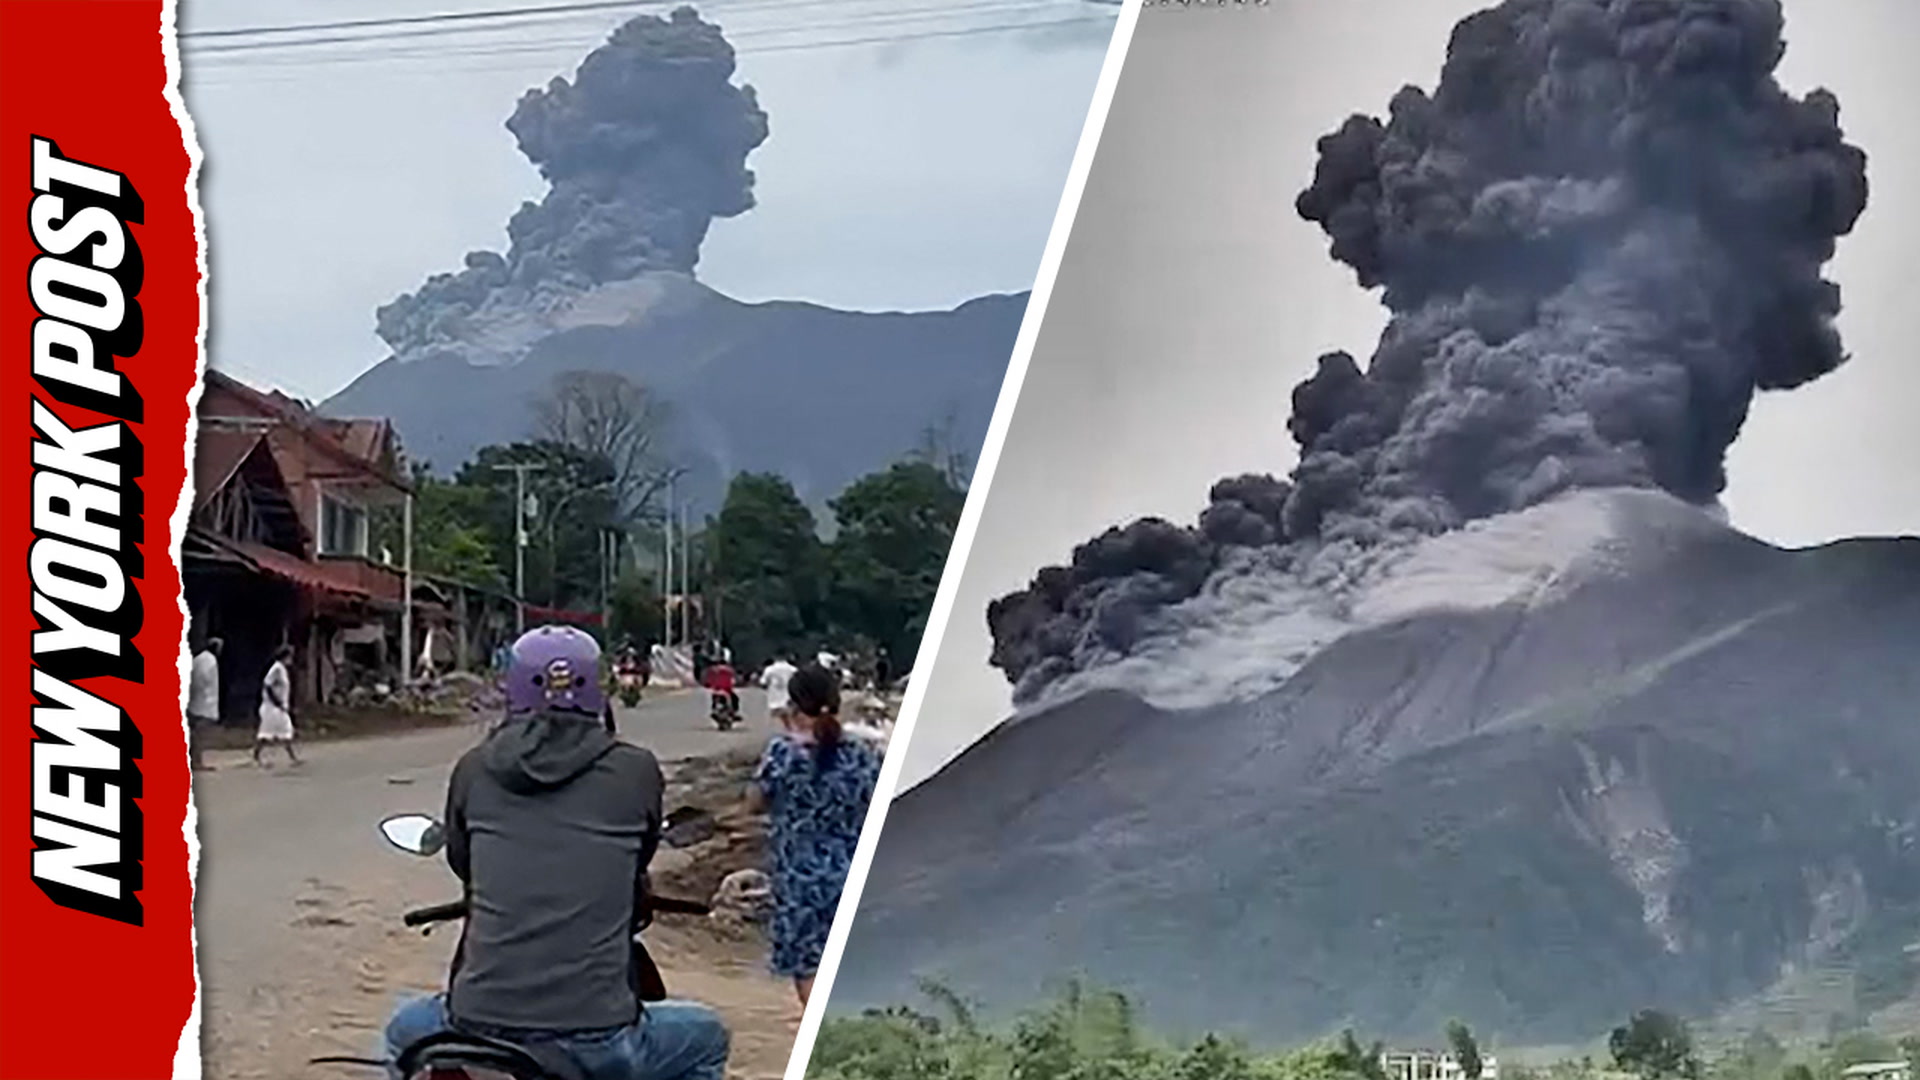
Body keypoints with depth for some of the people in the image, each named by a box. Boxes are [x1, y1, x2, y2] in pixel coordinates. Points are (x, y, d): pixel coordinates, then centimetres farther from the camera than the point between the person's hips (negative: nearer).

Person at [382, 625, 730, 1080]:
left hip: (478, 1029, 2)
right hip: (597, 1039, -2)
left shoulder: (473, 770, 4)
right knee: (706, 1036, 28)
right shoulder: (637, 772, 0)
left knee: (405, 1029, 36)